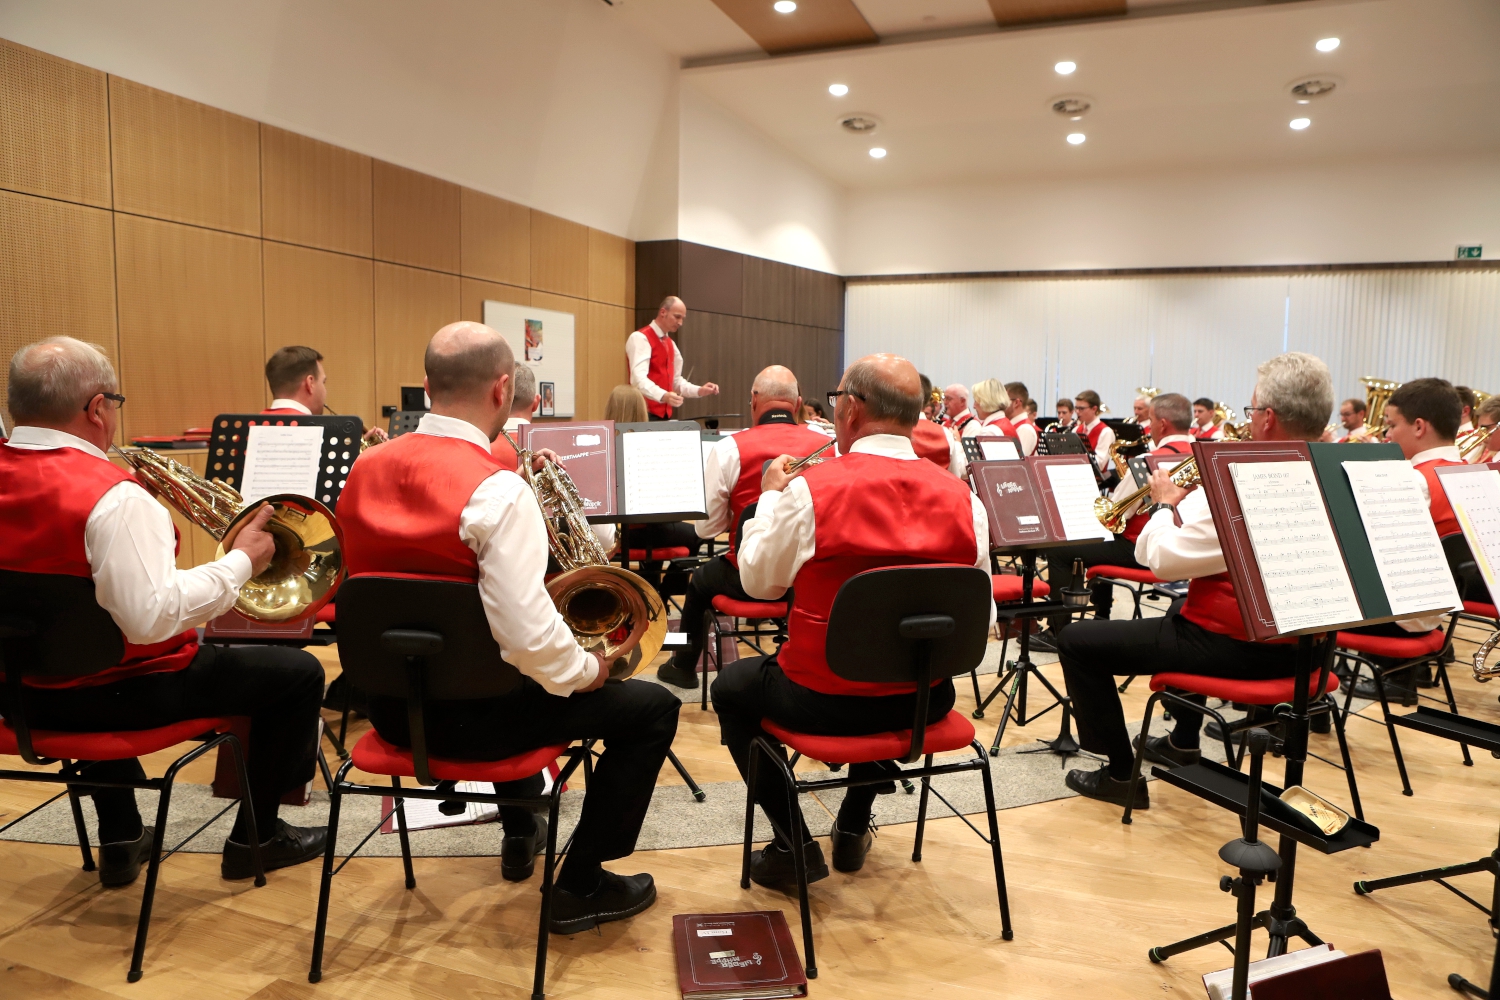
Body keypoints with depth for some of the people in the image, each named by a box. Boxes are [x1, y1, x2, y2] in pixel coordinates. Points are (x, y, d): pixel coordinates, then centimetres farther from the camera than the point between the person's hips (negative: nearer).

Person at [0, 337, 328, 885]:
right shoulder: (114, 497, -26)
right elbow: (153, 617, -34)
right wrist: (241, 562, -22)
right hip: (117, 692, -8)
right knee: (298, 672, 3)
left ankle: (120, 840, 45)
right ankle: (254, 837, 18)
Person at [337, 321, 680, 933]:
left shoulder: (366, 469, 0)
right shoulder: (495, 490, -24)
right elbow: (527, 635, -31)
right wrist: (586, 670, -11)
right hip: (464, 717, -8)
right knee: (653, 707, 4)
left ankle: (520, 835, 50)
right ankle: (579, 887, 13)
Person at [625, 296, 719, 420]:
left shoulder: (670, 343, 16)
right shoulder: (640, 338, -11)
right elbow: (638, 379, -24)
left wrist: (699, 390, 4)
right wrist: (663, 396, -40)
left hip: (665, 414, 8)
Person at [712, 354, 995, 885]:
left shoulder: (810, 488, -19)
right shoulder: (961, 497, -9)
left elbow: (758, 581, -3)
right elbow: (981, 618, -1)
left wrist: (770, 495, 9)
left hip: (825, 700, -4)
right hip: (926, 701, 4)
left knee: (732, 687, 26)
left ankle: (793, 845, 20)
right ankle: (853, 829, 43)